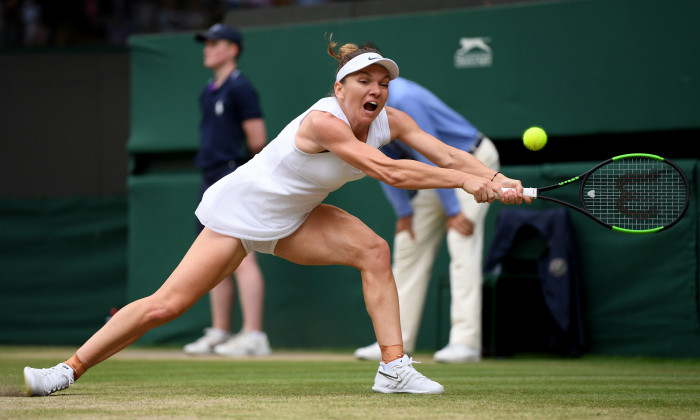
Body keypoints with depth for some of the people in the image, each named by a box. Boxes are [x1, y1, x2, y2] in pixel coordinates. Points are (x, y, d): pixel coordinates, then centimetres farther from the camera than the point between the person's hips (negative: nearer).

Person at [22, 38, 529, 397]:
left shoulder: (390, 121, -9)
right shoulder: (323, 120, -32)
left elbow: (446, 154, -12)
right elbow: (388, 172, -39)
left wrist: (497, 179, -29)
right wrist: (464, 181, -38)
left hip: (293, 218, 7)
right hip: (240, 210, -7)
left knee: (374, 250, -17)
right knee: (166, 304, -10)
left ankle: (393, 368, -16)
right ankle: (69, 369, 2)